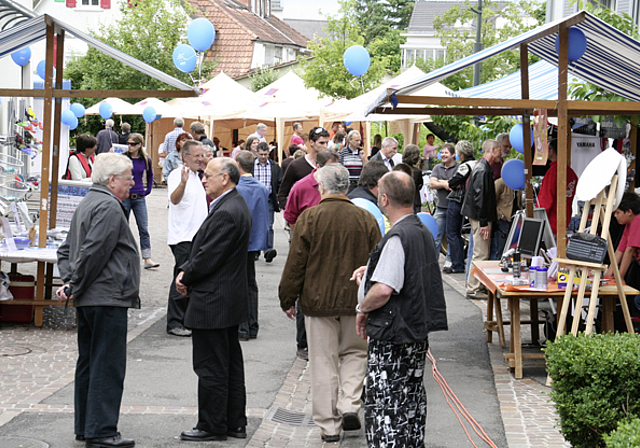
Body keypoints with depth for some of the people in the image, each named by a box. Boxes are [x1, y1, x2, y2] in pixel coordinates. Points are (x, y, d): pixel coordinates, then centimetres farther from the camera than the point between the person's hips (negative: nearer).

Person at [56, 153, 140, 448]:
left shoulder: (88, 203, 19)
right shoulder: (109, 207, -15)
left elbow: (67, 250, 19)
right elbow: (93, 252, -21)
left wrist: (69, 281, 6)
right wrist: (75, 287, -12)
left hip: (89, 301, 11)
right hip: (107, 297, -11)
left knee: (89, 363, 14)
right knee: (108, 367, -7)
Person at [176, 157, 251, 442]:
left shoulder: (226, 213, -22)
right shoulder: (234, 206, 12)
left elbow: (208, 258, -22)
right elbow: (205, 248, 16)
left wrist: (186, 278, -5)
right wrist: (186, 270, 4)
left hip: (214, 302, -11)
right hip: (230, 299, 11)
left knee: (211, 367, -1)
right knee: (231, 363, 15)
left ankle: (212, 426, 6)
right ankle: (235, 422, 22)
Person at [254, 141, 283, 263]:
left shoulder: (275, 167, 5)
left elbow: (280, 185, 8)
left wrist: (279, 202, 0)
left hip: (269, 200, 0)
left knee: (268, 226, -8)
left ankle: (268, 250, -14)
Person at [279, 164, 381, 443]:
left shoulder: (309, 218, -9)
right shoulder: (366, 219, -2)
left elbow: (295, 264, -6)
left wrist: (288, 299, 5)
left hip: (318, 302, -2)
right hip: (356, 301, 2)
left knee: (323, 363, 5)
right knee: (354, 352, 20)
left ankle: (328, 426, 9)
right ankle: (350, 406, 3)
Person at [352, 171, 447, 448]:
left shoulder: (397, 238, -20)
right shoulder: (422, 231, 11)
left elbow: (383, 290, -29)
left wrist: (362, 309, -10)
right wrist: (371, 270, 17)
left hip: (393, 338, -10)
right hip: (418, 332, 10)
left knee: (382, 407, -5)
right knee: (412, 402, 19)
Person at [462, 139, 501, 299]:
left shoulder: (483, 167, 15)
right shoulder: (483, 170, -18)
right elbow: (480, 197, -21)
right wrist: (483, 222, -22)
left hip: (482, 216, 11)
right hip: (480, 216, -11)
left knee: (482, 253, 14)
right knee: (481, 254, -7)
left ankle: (476, 286, 20)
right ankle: (473, 289, -4)